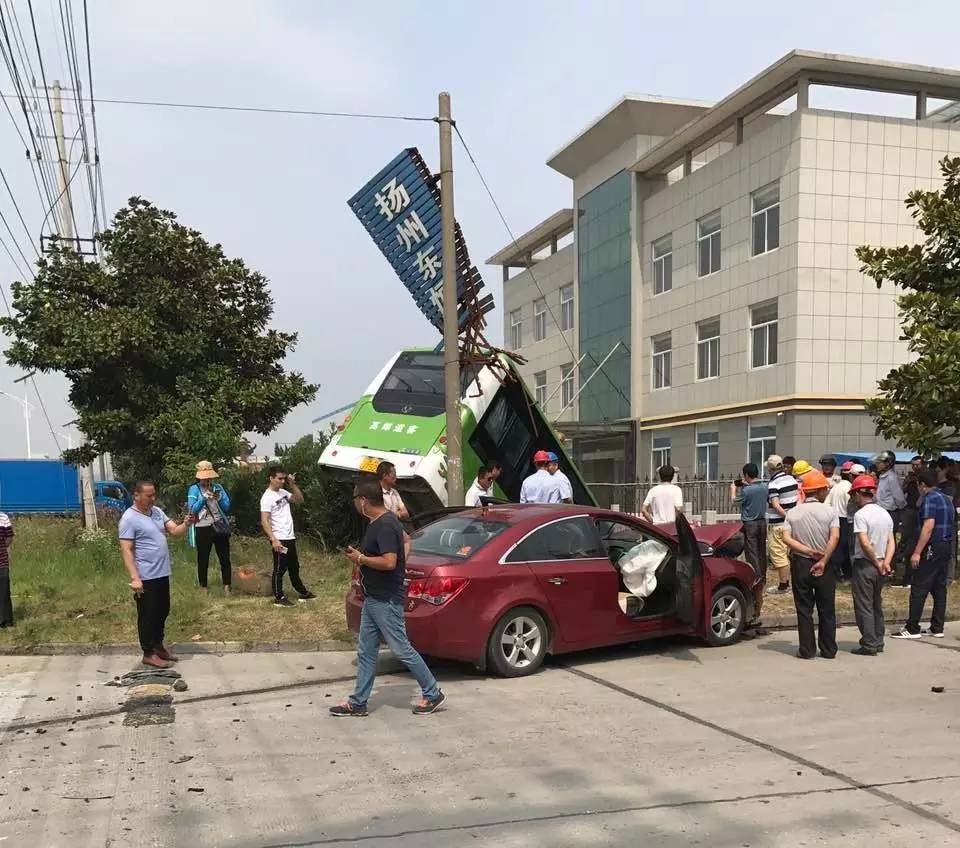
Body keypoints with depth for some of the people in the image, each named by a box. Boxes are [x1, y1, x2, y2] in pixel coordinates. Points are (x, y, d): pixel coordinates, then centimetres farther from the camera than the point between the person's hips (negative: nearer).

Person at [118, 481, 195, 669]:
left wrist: (186, 524, -18)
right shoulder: (129, 518, -15)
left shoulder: (157, 511, 9)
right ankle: (148, 654, 13)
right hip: (145, 577, -8)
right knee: (148, 615, 2)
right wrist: (134, 578, -23)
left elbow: (175, 531, 5)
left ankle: (158, 646, 32)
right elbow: (127, 550, -18)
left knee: (162, 612, 18)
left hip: (162, 574, 8)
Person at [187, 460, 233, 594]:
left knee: (225, 558, 6)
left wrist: (219, 499, -15)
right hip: (203, 529, -3)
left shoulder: (218, 487, 6)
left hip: (220, 526, 3)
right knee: (203, 559, 7)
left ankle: (227, 587, 15)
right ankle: (203, 588, 18)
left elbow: (227, 507, 3)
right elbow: (192, 509, -11)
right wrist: (204, 497, -21)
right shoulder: (194, 489, -3)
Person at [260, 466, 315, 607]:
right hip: (279, 540, -9)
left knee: (294, 567, 19)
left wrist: (292, 484, 3)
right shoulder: (267, 498, -15)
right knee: (279, 569, -1)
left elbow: (300, 499, 17)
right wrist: (274, 540, -28)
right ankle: (279, 598, 7)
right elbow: (264, 521, -20)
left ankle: (302, 593, 30)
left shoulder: (283, 492, 9)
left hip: (290, 538, 9)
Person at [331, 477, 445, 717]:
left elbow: (389, 562, -30)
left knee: (402, 650, -1)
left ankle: (433, 694, 12)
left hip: (387, 601, -10)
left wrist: (361, 559, -18)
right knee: (366, 652, 13)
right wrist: (401, 566, 17)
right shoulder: (383, 520, 10)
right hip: (373, 598, 10)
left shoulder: (384, 526, -21)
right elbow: (406, 540, 26)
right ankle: (357, 703, 20)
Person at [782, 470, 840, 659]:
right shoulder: (830, 512, -6)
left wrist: (809, 551, -14)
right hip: (824, 566, -1)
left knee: (804, 610, 8)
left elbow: (786, 538, -13)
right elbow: (834, 538, -19)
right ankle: (828, 650, 17)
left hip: (800, 565, 1)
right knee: (827, 610, 11)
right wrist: (823, 561, -17)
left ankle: (807, 650, 10)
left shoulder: (793, 513, 0)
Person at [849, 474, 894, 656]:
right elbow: (891, 542, 4)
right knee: (877, 604, 17)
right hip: (880, 566, 8)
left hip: (864, 564, -7)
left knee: (864, 606, 0)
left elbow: (864, 543, -23)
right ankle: (878, 642, 23)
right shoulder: (885, 513, 9)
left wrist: (877, 563, -13)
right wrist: (886, 562, -7)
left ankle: (869, 645, 2)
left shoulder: (860, 514, -15)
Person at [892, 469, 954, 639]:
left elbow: (929, 526, -20)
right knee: (940, 588, 11)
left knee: (919, 588, -6)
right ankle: (937, 628, 14)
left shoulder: (929, 499, -12)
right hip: (947, 547, 9)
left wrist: (917, 552, -21)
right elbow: (952, 525, 20)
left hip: (933, 548, -9)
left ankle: (912, 629, -6)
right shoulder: (947, 499, 16)